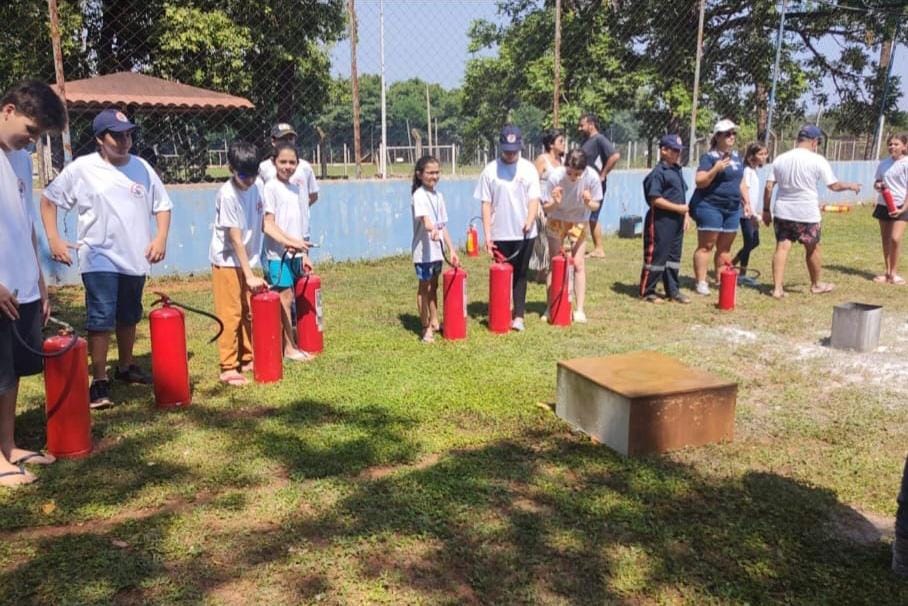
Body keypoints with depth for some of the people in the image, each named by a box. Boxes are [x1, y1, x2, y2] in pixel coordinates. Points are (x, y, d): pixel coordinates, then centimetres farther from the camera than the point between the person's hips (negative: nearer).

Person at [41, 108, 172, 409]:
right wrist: (53, 239, -6)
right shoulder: (82, 168, -6)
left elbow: (162, 205, 11)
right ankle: (99, 381, 0)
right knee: (101, 319, -8)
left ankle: (125, 366, 35)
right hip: (100, 260, -4)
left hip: (135, 259, 4)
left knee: (129, 317, 17)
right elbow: (48, 199, 3)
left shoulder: (141, 167, 3)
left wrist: (161, 238, -3)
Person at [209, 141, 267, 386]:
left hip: (246, 260, 7)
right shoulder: (227, 195, -20)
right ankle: (228, 368, 1)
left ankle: (246, 359, 23)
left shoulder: (254, 188, 2)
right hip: (227, 262, -7)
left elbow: (263, 222, 11)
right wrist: (249, 275, -24)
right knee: (230, 314, -5)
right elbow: (235, 238, -22)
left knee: (248, 313, 12)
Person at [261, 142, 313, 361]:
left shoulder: (298, 188, 13)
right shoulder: (270, 188, -6)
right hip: (278, 253, -6)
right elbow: (268, 224, -13)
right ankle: (289, 348, 3)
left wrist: (304, 253, 14)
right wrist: (290, 242, -22)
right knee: (286, 297, -5)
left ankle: (288, 343, 16)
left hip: (296, 253, 6)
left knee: (287, 298, 9)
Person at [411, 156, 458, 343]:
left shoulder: (438, 195, 10)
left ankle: (434, 323, 28)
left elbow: (442, 226, 12)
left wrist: (451, 249, 9)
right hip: (423, 250, -7)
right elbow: (423, 217, -34)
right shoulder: (419, 195, -12)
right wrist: (431, 229, -54)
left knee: (433, 286, 16)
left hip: (437, 249, 7)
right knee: (424, 287, 1)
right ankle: (426, 328, 7)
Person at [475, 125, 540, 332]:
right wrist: (487, 234, -6)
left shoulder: (529, 169, 1)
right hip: (500, 233, -1)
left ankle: (518, 315, 13)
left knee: (520, 274, 7)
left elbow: (534, 200, -2)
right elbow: (486, 204, -1)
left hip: (524, 233, 1)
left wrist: (529, 222, -21)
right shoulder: (490, 170, -1)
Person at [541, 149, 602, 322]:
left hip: (579, 222, 0)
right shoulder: (555, 176, -27)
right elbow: (546, 207, -18)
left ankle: (580, 309, 4)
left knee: (578, 264, -5)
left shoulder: (592, 177, -25)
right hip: (556, 220, 0)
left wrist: (588, 202, -34)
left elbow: (596, 205, -11)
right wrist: (555, 203, -40)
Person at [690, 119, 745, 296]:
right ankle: (701, 283, -2)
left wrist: (746, 202, 20)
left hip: (732, 208, 7)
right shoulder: (709, 157, -8)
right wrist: (715, 169, -27)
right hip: (710, 207, -7)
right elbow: (699, 182, -15)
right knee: (706, 246, -5)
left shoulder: (736, 157, 15)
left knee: (725, 248, 10)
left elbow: (740, 181, 23)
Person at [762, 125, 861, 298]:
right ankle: (816, 285, 32)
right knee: (812, 249, 15)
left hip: (782, 211, 3)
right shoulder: (817, 160, -8)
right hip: (807, 213, -3)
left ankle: (777, 288, -5)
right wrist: (851, 186, 16)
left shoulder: (780, 159, 3)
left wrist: (766, 210, 9)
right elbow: (834, 186, -2)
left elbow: (768, 187, 2)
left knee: (782, 247, 3)